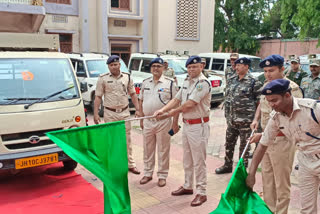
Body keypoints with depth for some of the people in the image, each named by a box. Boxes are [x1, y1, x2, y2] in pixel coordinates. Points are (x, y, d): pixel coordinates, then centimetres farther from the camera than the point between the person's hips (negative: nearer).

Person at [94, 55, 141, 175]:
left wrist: (137, 109, 4)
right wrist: (96, 113, -9)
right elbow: (98, 97, -2)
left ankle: (130, 164, 19)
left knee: (126, 140, 9)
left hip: (124, 112, 2)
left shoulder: (127, 77, 7)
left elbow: (132, 94, 12)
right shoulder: (103, 78, -1)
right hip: (110, 113, -2)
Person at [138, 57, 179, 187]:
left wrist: (175, 123, -9)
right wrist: (141, 119, 11)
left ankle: (162, 176, 18)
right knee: (147, 149, 14)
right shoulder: (145, 83, 9)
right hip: (147, 121, 5)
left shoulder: (170, 83, -5)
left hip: (163, 122, -4)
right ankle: (148, 173, 28)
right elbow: (141, 102, 15)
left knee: (163, 150, 5)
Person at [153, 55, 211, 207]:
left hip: (198, 125, -9)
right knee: (187, 160, 19)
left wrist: (170, 113, -10)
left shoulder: (203, 83, -16)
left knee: (199, 161, -1)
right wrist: (163, 110, -3)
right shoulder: (186, 82, 11)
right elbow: (177, 100, 13)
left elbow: (189, 104, -21)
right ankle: (188, 186, 34)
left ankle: (201, 192, 10)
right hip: (186, 124, 9)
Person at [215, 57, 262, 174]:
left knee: (244, 145, 6)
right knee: (229, 142, 16)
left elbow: (258, 101, -7)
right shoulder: (232, 80, 8)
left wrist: (255, 119, -8)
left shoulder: (253, 82, -10)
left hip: (245, 119, -6)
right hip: (232, 118, 7)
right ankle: (227, 165, 32)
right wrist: (228, 112, 14)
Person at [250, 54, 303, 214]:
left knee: (281, 182, 5)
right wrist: (256, 119, 7)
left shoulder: (292, 88, -16)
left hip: (282, 140, -8)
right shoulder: (266, 85, 8)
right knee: (267, 179, 18)